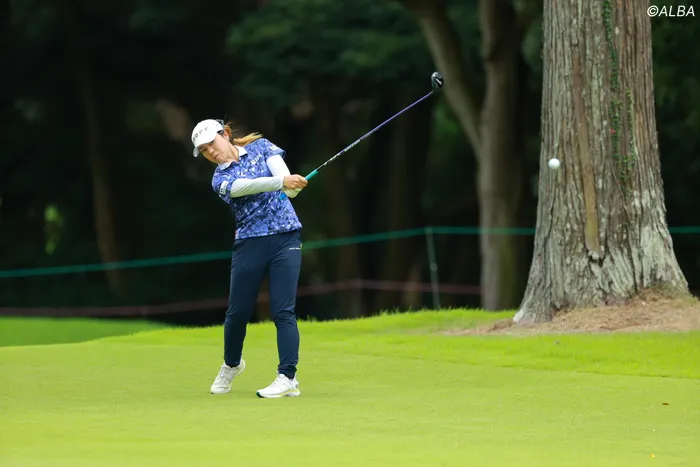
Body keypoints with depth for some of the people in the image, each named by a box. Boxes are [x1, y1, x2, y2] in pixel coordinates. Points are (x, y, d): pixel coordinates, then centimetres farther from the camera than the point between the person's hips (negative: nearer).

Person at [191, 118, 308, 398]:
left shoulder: (260, 147, 7)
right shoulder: (220, 180, 2)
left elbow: (283, 175, -11)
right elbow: (246, 186, -20)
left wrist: (292, 185, -36)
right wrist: (281, 182, -37)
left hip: (285, 238, -1)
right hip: (250, 244, 1)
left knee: (283, 311, -11)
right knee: (238, 312, 7)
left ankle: (288, 378, -14)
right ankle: (231, 365, 34)